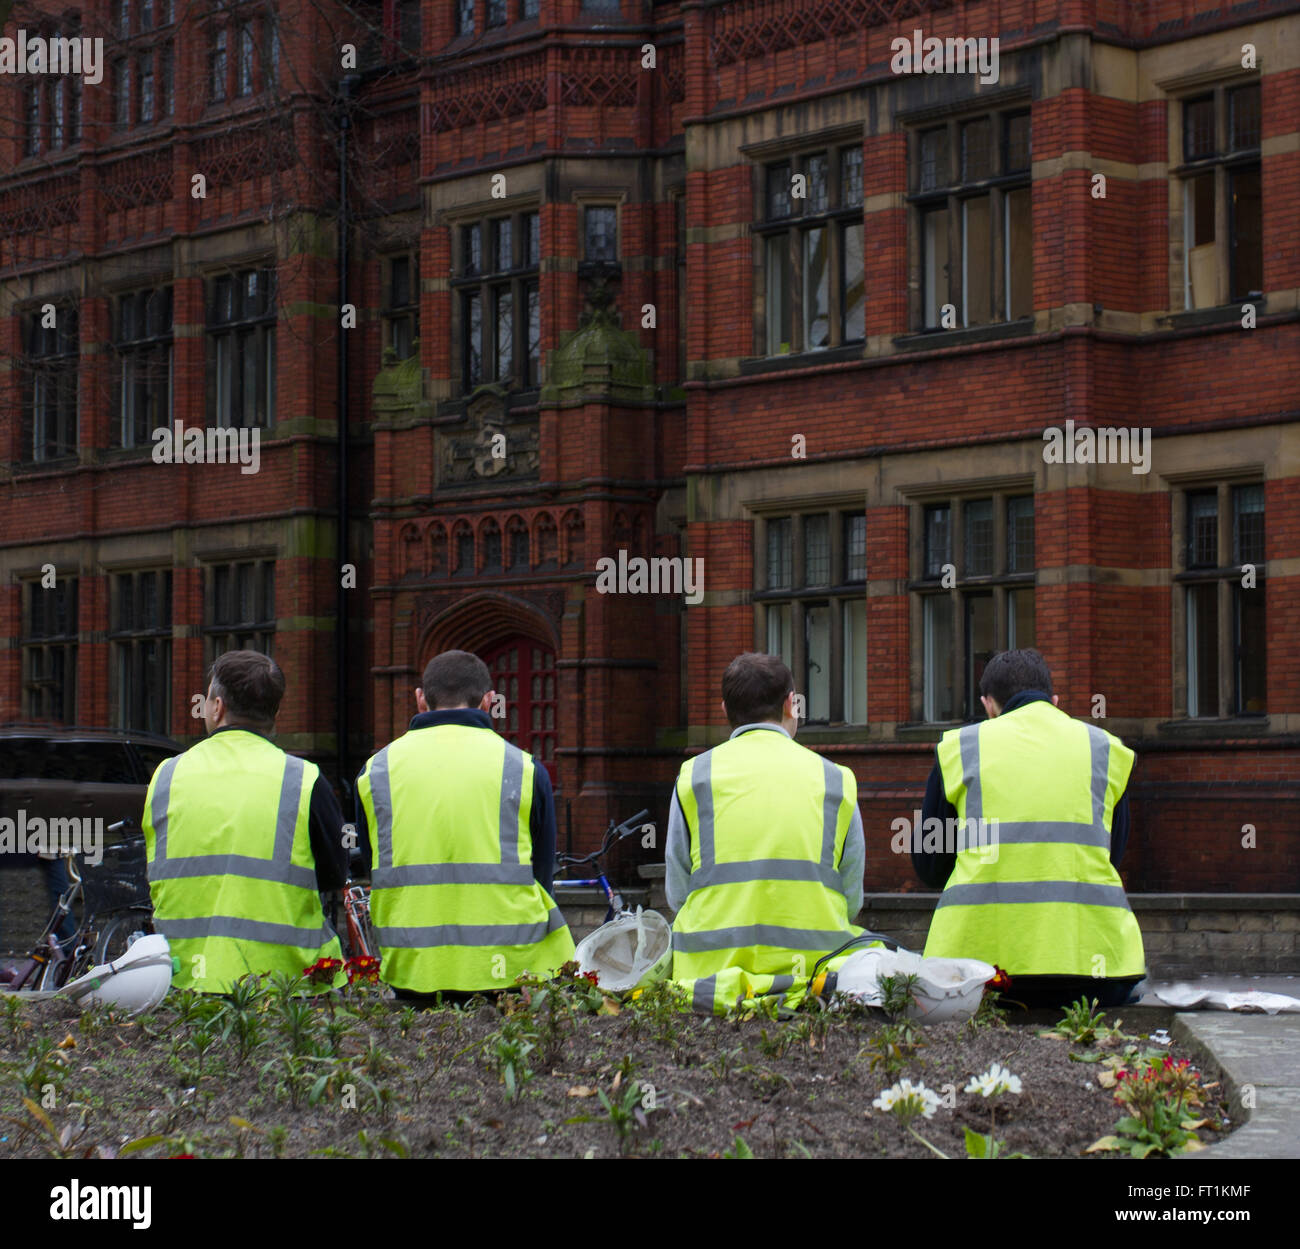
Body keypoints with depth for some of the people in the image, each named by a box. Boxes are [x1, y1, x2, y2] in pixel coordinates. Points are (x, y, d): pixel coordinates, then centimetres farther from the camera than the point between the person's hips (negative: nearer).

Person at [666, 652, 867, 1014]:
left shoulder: (694, 776, 7)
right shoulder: (835, 780, 8)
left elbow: (677, 892, 6)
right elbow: (852, 898, 9)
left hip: (714, 959, 0)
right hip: (813, 956, 0)